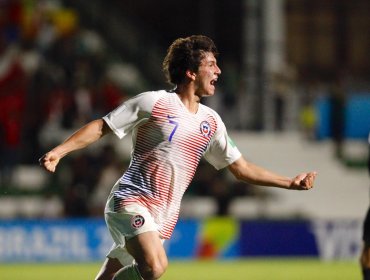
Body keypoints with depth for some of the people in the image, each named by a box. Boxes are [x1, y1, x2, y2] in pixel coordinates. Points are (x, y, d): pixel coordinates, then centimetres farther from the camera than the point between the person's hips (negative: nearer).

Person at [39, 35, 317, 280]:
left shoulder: (211, 122, 13)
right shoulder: (153, 102, -5)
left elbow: (242, 168, 19)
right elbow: (101, 127, -1)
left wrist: (290, 183, 12)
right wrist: (58, 151, -11)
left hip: (162, 218, 7)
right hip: (131, 201, -7)